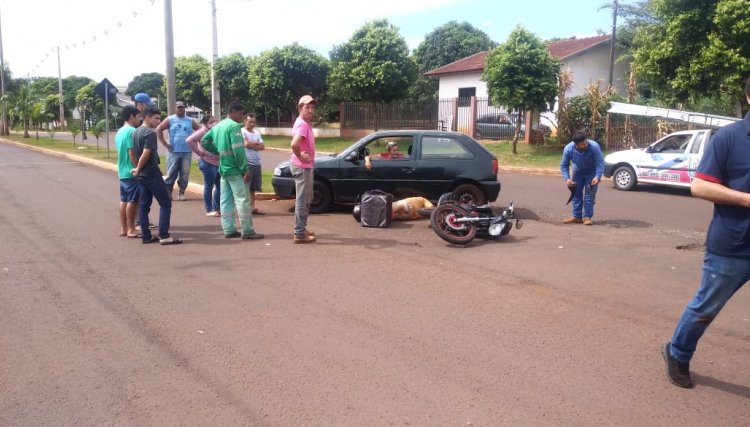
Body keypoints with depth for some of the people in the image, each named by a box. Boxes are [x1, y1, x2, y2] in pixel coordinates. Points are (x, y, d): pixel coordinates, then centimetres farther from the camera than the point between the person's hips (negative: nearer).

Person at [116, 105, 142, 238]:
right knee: (132, 201, -3)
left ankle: (123, 228, 18)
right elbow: (132, 153, -22)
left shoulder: (119, 132, 13)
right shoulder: (132, 131, -16)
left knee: (124, 200, 12)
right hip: (132, 172, -9)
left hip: (122, 171, 9)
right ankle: (131, 230, 2)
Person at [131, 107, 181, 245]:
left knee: (144, 205, 10)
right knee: (165, 203, -4)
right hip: (152, 174, -9)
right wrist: (138, 170, -9)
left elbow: (136, 152, 16)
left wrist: (137, 169, 13)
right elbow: (146, 154, -21)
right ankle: (164, 236, -7)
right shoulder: (150, 133, -15)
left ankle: (145, 236, 12)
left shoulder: (136, 132, 14)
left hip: (142, 175, 9)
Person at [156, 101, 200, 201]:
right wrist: (165, 143, -7)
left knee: (185, 174, 1)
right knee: (171, 173, -1)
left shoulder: (190, 121, 9)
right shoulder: (170, 119, 3)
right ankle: (168, 193, 8)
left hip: (187, 152, 2)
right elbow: (158, 130, 0)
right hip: (174, 151, -2)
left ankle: (181, 193, 8)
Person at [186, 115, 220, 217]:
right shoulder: (203, 132, -11)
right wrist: (200, 153, -17)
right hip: (208, 163, -8)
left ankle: (216, 208, 21)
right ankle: (209, 210, 8)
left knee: (220, 186, 11)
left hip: (218, 162, 8)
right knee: (209, 186, 0)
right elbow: (189, 140, -22)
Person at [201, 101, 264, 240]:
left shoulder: (218, 126, 13)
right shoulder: (234, 126, -14)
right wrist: (245, 169, -17)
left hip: (223, 169, 9)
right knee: (242, 200, -6)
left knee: (226, 201, 10)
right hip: (235, 169, -9)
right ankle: (248, 231, -4)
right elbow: (238, 150, -21)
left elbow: (204, 141, 19)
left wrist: (219, 152, 16)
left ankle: (229, 230, 13)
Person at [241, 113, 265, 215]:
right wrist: (257, 143, -3)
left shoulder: (257, 133, 15)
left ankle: (253, 207, 18)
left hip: (256, 163, 7)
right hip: (246, 163, -7)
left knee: (253, 188, 12)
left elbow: (263, 147, 6)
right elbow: (246, 144, -19)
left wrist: (252, 144, -8)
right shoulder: (242, 132, -5)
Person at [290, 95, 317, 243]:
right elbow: (294, 144, -38)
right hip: (302, 167, -11)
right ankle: (299, 234, -1)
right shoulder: (302, 124, -20)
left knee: (306, 199, 20)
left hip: (306, 166, 11)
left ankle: (301, 229, 30)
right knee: (302, 200, -6)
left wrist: (304, 156, 10)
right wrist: (300, 157, -22)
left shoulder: (305, 123, 12)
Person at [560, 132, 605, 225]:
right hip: (578, 173, 3)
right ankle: (577, 216, 11)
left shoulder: (594, 146, -32)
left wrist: (597, 177, -37)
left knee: (589, 195, -9)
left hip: (592, 173, -3)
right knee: (576, 194, 4)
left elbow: (600, 163, -25)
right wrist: (567, 178, -24)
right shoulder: (568, 149, -25)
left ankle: (587, 216, -4)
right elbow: (564, 165, -12)